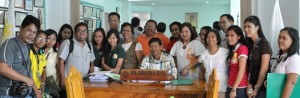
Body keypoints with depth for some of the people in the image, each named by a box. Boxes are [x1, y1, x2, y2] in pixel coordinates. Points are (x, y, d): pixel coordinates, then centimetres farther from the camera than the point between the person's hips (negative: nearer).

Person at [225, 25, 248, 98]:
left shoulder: (242, 48, -12)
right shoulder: (232, 50, 12)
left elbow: (242, 70, -17)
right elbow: (231, 70, 11)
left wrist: (234, 89, -17)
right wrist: (231, 88, 5)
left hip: (239, 88, -7)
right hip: (230, 86, 7)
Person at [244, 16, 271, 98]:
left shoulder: (264, 44, -12)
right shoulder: (249, 44, 8)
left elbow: (264, 69, -15)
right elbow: (249, 67, 6)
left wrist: (257, 89, -11)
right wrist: (249, 84, -4)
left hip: (262, 87, -6)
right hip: (252, 86, 6)